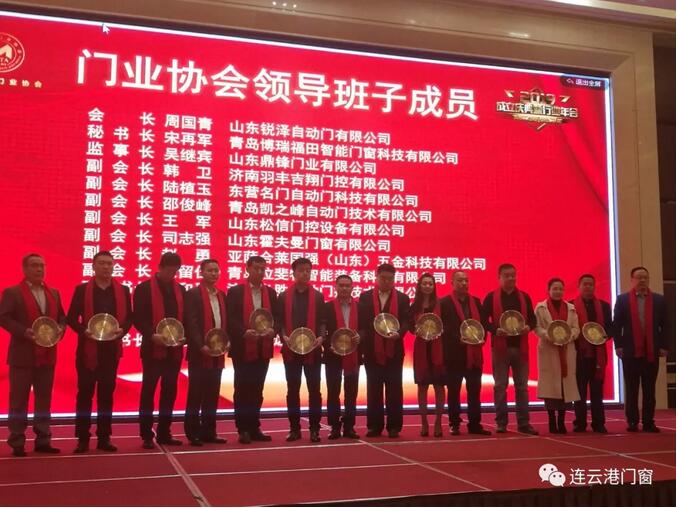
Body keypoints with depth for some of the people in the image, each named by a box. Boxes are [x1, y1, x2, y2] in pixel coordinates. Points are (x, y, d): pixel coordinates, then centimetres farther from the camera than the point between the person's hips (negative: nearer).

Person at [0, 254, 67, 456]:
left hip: (47, 355, 5)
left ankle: (43, 440, 16)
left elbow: (61, 316, 17)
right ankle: (17, 443, 8)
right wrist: (24, 332, -23)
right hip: (23, 355, -5)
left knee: (44, 399, 9)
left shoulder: (54, 293, 14)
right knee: (19, 400, 1)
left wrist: (60, 329, -5)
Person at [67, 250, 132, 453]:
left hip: (111, 349, 2)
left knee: (107, 394, 6)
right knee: (85, 394, 1)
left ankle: (104, 437, 12)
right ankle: (83, 438, 8)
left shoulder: (123, 290, 7)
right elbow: (71, 318, 1)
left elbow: (129, 317, 8)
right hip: (88, 349, -2)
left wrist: (122, 330, -12)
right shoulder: (82, 289, 1)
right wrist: (84, 331, -17)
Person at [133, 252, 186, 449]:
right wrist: (152, 336, -20)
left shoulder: (180, 289, 11)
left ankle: (164, 433, 17)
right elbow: (138, 318, -7)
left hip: (174, 349, 5)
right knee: (148, 391, 0)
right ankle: (147, 435, 6)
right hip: (153, 348, -5)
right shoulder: (144, 288, -3)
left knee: (170, 392, 9)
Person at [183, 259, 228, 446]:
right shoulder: (193, 294, -5)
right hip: (199, 353, -6)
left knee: (212, 395, 9)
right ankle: (193, 433, 5)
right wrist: (201, 346, -19)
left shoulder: (222, 295, 14)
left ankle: (209, 432, 16)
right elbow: (191, 324, -13)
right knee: (195, 394, -1)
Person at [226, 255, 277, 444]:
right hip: (242, 349, -4)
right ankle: (243, 429, 8)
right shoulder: (235, 291, -1)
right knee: (242, 390, 1)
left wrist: (273, 330, -13)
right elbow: (230, 319, -9)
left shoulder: (271, 293, 11)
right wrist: (244, 332, -24)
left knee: (257, 390, 10)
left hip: (263, 349, 4)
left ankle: (254, 428, 17)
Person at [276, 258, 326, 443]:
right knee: (292, 390, 6)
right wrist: (284, 336, -14)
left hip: (312, 349, 0)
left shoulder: (318, 296, 6)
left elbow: (322, 321, 3)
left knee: (314, 390, 1)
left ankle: (314, 429, 7)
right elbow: (279, 320, 3)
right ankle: (294, 428, 13)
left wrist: (320, 337, -14)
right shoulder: (284, 296, 6)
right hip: (291, 349, 1)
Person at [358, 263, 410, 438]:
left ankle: (394, 426, 9)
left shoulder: (402, 298, 5)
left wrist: (398, 333, -21)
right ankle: (375, 426, 13)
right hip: (372, 350, 1)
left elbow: (406, 321, -2)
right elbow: (361, 322, 3)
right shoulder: (365, 297, 7)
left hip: (394, 350, -1)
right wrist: (362, 341, -8)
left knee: (394, 390, 2)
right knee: (373, 390, 6)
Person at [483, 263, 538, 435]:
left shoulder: (524, 297, 9)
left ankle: (524, 423, 11)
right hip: (500, 347, -3)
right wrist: (496, 330, -19)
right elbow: (484, 320, -3)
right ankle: (501, 423, 8)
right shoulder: (491, 297, 0)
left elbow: (533, 319, 11)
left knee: (522, 386, 5)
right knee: (500, 386, 1)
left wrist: (528, 327, -11)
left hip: (520, 347, 3)